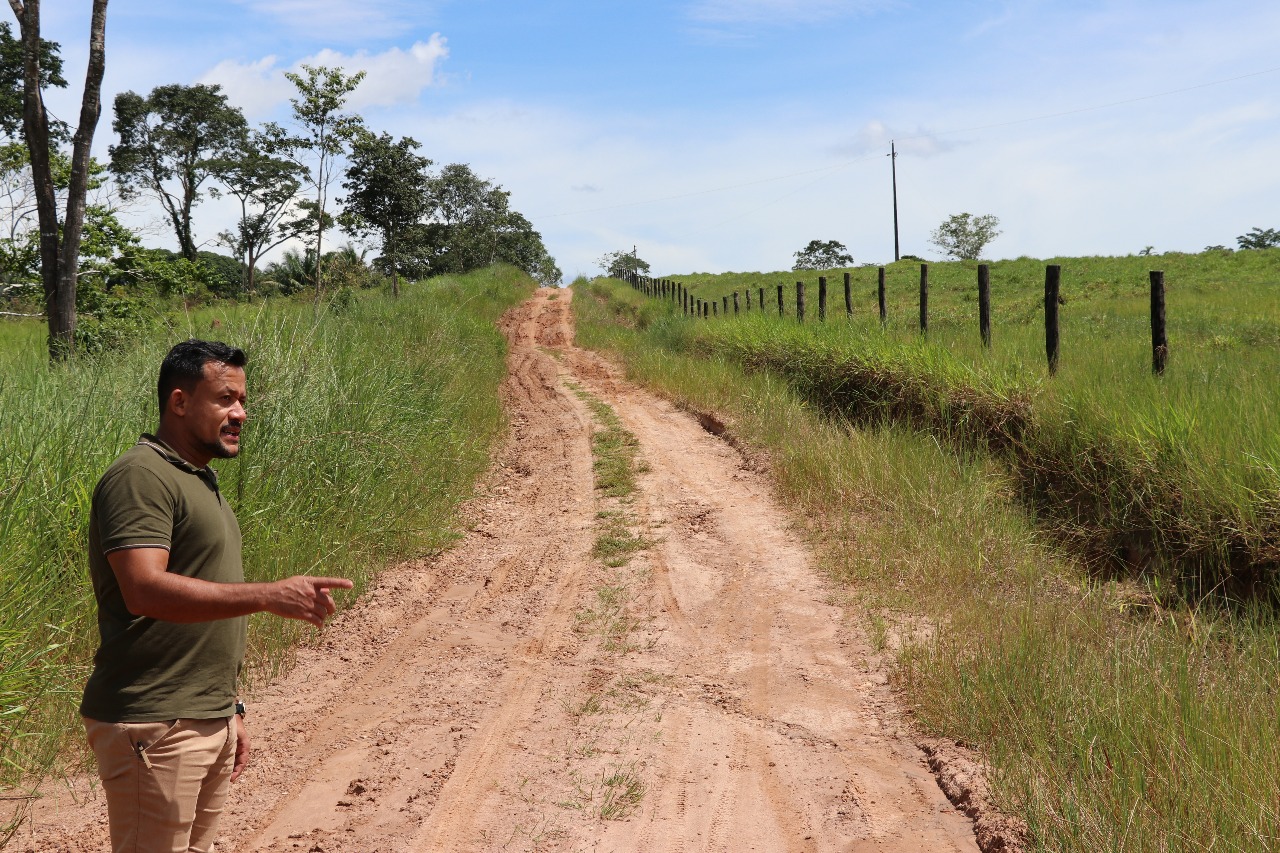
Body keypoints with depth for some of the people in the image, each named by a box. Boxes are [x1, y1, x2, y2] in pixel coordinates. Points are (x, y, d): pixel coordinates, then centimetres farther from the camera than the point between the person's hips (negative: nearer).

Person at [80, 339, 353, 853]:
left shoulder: (200, 481, 17)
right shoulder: (141, 477, -13)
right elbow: (144, 591, -26)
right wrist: (267, 597, -32)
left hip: (210, 723, 9)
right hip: (155, 729, -9)